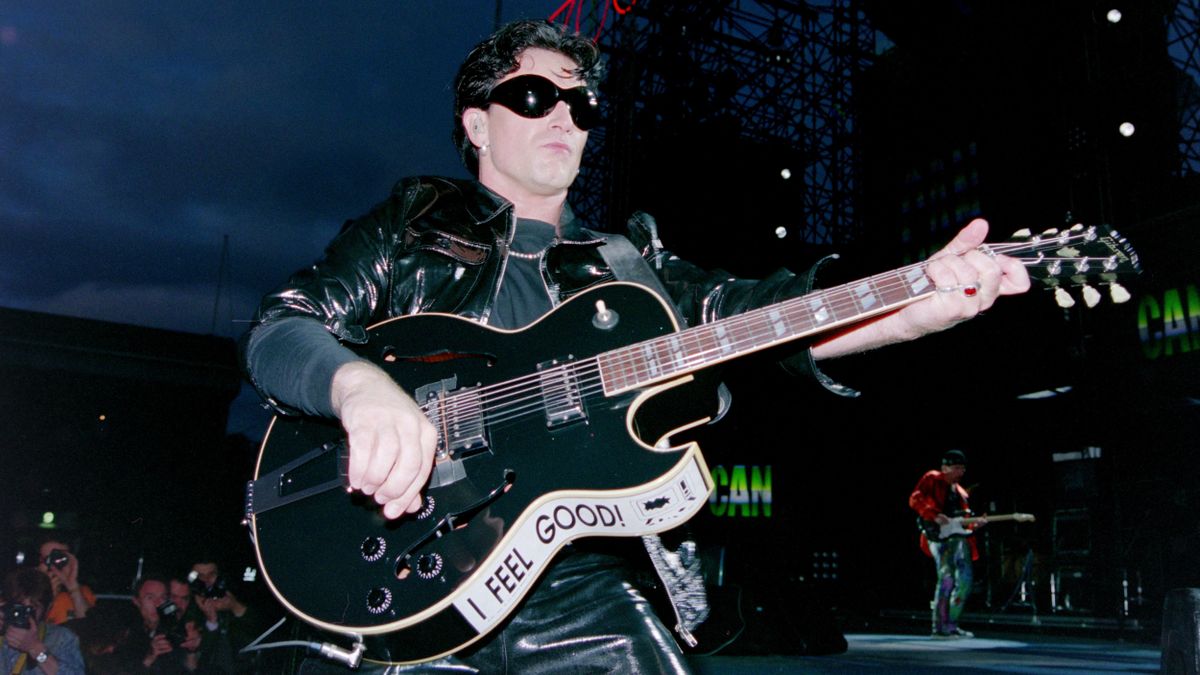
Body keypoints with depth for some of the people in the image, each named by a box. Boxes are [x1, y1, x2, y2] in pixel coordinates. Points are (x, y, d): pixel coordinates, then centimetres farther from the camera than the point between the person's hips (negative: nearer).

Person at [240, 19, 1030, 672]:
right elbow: (279, 329, 1)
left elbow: (740, 309, 0)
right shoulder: (410, 226, 11)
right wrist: (361, 385, -23)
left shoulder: (626, 261, 16)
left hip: (576, 585, 3)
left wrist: (917, 306, -17)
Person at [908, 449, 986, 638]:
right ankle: (939, 627, -10)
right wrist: (935, 515, -20)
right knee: (946, 578, -15)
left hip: (960, 537, 8)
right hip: (939, 536, -8)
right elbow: (915, 499, -9)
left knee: (964, 581, 4)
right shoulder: (932, 479, 3)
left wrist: (975, 523, 4)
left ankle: (951, 625, 14)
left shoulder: (960, 491, 24)